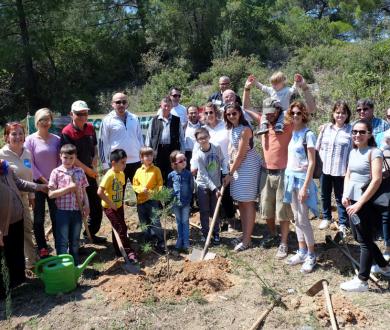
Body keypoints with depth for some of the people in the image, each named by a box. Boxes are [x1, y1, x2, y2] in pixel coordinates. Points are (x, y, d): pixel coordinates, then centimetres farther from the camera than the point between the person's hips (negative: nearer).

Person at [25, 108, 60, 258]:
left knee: (56, 217, 8)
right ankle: (42, 249, 19)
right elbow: (30, 164, -7)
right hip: (38, 184, -2)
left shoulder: (56, 139, 1)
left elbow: (60, 160, 4)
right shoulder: (30, 140, -5)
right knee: (39, 218, 6)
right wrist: (44, 180, -10)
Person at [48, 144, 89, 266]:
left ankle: (75, 265, 29)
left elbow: (83, 191, 9)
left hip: (77, 211, 3)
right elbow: (51, 194, -10)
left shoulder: (80, 171, 5)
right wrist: (69, 188, -17)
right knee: (62, 242, 2)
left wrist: (86, 205, -4)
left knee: (75, 241, 15)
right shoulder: (56, 172, -5)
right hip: (62, 211, -3)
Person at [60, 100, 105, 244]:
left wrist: (94, 167, -3)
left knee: (96, 207, 14)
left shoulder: (90, 128, 3)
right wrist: (88, 170, -11)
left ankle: (91, 234, 33)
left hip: (90, 174, 6)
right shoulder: (67, 132, -15)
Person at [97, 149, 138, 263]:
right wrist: (111, 204, -19)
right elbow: (100, 192, -24)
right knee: (122, 229, -7)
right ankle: (129, 252, 1)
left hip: (119, 206, 8)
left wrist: (121, 201, 9)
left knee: (118, 229, 16)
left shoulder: (122, 174, 2)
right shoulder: (109, 175, -22)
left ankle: (118, 251, 29)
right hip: (109, 207, -8)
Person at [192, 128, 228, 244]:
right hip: (203, 186, -2)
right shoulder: (198, 155, -19)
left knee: (215, 211, 9)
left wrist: (225, 172, -12)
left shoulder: (217, 148, -12)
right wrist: (214, 189, -22)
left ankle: (216, 234, 22)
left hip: (216, 184, 2)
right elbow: (204, 175, -19)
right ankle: (205, 233, 21)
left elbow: (223, 160, 5)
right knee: (204, 211, 6)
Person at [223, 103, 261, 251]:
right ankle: (245, 236, 22)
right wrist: (231, 169, 7)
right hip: (237, 165, 9)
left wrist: (230, 174, -14)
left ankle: (246, 240, 4)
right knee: (241, 203, 12)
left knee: (248, 203, -3)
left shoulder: (245, 129, -17)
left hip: (248, 166, -9)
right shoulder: (232, 129, 9)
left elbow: (241, 154, -18)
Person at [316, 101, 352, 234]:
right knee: (325, 196, 16)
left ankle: (343, 224, 21)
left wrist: (348, 168, -14)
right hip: (325, 169, 4)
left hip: (341, 170, -4)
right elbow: (319, 147, 11)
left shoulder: (351, 130, -6)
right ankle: (326, 218, 36)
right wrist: (324, 158, -1)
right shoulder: (325, 128, 5)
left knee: (340, 198, 5)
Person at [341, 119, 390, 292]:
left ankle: (362, 281, 13)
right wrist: (345, 195, 1)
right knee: (359, 237, 19)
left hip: (365, 202, -8)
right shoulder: (353, 152, 10)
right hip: (352, 200, 8)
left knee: (365, 241, 2)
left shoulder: (374, 152, -13)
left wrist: (360, 203, -22)